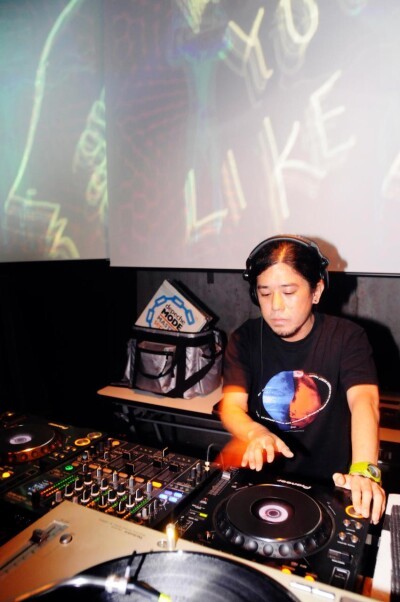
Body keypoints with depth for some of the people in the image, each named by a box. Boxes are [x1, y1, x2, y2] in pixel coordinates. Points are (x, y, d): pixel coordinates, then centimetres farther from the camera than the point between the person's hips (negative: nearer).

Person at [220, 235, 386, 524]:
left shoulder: (347, 337, -9)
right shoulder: (245, 339, -5)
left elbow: (363, 400, -23)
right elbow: (232, 405, -13)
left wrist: (364, 470, -40)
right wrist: (256, 434, -35)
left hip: (329, 481, -1)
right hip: (261, 473, 2)